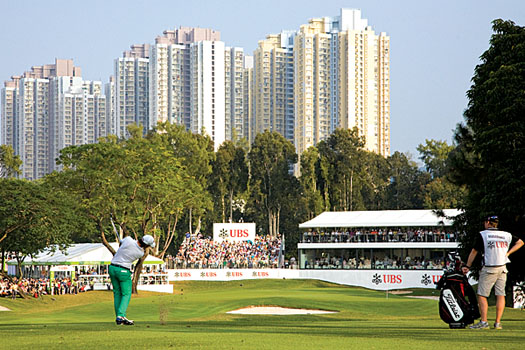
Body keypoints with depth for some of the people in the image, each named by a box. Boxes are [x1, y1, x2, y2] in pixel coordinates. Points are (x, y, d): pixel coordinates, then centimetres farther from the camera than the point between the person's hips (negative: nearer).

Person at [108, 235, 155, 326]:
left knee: (117, 293, 11)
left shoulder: (128, 240, -9)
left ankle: (118, 318, 10)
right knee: (126, 294, 5)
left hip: (112, 267, 5)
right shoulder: (141, 253, -11)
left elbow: (120, 244, 12)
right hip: (123, 271, -5)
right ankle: (121, 315, -12)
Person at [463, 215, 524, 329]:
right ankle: (498, 323, 3)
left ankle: (483, 322, -10)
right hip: (502, 268, 5)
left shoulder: (483, 234, -3)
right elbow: (520, 242, 20)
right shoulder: (506, 235, 10)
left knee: (481, 295, -2)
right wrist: (508, 253, 13)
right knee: (500, 295, 6)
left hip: (489, 270, -5)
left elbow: (474, 251, 1)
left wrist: (467, 266, 9)